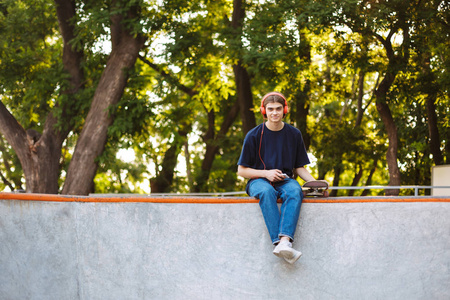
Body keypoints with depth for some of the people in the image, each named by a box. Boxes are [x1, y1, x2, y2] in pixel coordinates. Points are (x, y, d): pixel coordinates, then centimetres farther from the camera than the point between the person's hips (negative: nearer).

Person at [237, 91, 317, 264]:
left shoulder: (294, 134, 8)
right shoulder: (254, 136, 0)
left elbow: (300, 168, 13)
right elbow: (241, 171, 3)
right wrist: (266, 173, -12)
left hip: (285, 180, 2)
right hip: (259, 181, -2)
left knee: (295, 191, -35)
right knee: (266, 192, -39)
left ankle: (285, 241, -51)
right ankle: (278, 243, -49)